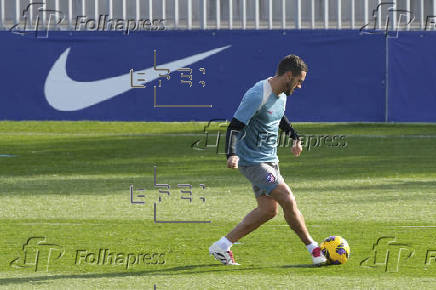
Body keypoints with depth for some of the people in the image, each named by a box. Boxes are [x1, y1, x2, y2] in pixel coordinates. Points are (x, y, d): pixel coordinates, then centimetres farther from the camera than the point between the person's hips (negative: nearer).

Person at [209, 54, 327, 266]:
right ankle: (314, 249, -6)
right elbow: (234, 127, -26)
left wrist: (295, 137, 30)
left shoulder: (281, 94, 7)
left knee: (268, 210, 6)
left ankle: (222, 246, 14)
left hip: (270, 160, 10)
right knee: (287, 200, -15)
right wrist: (231, 155, -40)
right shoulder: (257, 96, -22)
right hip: (252, 160, -10)